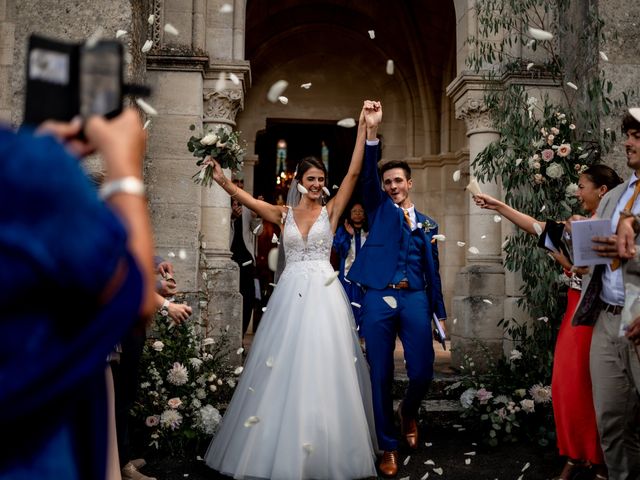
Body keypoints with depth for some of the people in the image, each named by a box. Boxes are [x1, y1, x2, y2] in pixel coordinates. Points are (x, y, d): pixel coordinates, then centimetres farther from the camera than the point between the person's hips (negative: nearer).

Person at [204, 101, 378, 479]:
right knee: (286, 367, 5)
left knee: (323, 367, 1)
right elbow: (246, 199, -4)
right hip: (291, 294, 2)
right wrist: (220, 177, -18)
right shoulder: (284, 214, 9)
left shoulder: (331, 211, 5)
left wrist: (365, 127, -12)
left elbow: (354, 173, -5)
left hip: (324, 294, -1)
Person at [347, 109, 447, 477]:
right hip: (379, 299, -1)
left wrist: (439, 312, 12)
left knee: (422, 372, -2)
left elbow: (432, 269, 16)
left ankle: (409, 411, 33)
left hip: (415, 300, 2)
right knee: (381, 376, 2)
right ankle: (389, 447, 17)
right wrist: (372, 133, -22)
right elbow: (368, 174, -8)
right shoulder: (379, 208, 10)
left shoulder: (427, 223, 16)